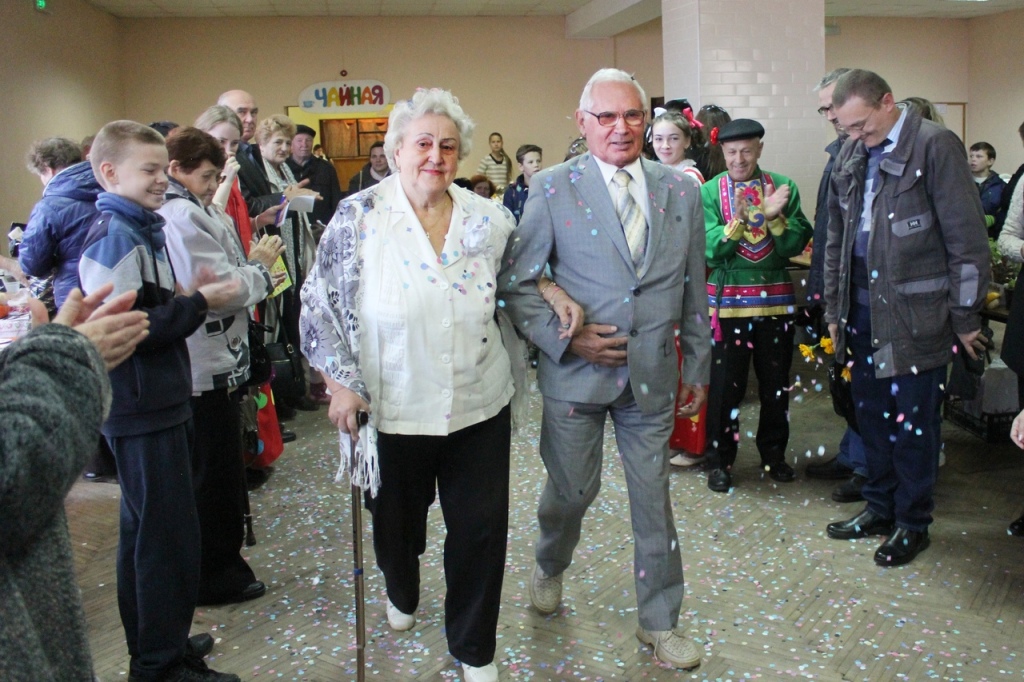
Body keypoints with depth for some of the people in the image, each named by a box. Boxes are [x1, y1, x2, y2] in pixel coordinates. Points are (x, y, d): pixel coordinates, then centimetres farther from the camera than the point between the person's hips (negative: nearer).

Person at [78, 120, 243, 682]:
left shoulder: (141, 229, 15)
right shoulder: (113, 237, -16)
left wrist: (192, 296, 5)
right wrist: (198, 303, -16)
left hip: (157, 404, 11)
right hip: (141, 409, -11)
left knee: (147, 530, 19)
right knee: (168, 536, -3)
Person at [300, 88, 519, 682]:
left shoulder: (489, 219, -2)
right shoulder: (359, 216, -10)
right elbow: (321, 303, -6)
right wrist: (341, 383, -10)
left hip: (479, 406, 2)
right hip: (393, 408, -1)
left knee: (482, 527, 7)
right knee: (397, 520, 20)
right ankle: (402, 596, 55)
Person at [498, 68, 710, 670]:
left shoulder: (681, 193, 4)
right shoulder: (554, 188, -6)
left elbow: (693, 289, 10)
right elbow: (515, 281, -5)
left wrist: (698, 365, 11)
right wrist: (564, 337, -15)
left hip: (652, 374, 2)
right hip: (575, 372, -2)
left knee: (655, 498, 10)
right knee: (572, 490, 13)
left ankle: (659, 622, 29)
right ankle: (550, 569, 47)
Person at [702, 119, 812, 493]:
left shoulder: (783, 187, 2)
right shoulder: (709, 192, -2)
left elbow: (796, 245, -4)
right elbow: (711, 250, -11)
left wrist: (774, 217, -20)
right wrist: (737, 221, -26)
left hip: (776, 300, 2)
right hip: (728, 300, -2)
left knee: (776, 383, 12)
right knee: (725, 385, 2)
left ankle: (774, 454, 29)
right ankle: (723, 459, 17)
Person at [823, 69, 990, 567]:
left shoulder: (936, 146, -10)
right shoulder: (850, 156, 10)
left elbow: (966, 238, -10)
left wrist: (965, 317, -8)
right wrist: (834, 310, 14)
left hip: (916, 312, -6)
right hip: (863, 309, 6)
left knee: (913, 421, 4)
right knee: (871, 412, 15)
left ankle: (913, 522, 20)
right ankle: (881, 507, 31)